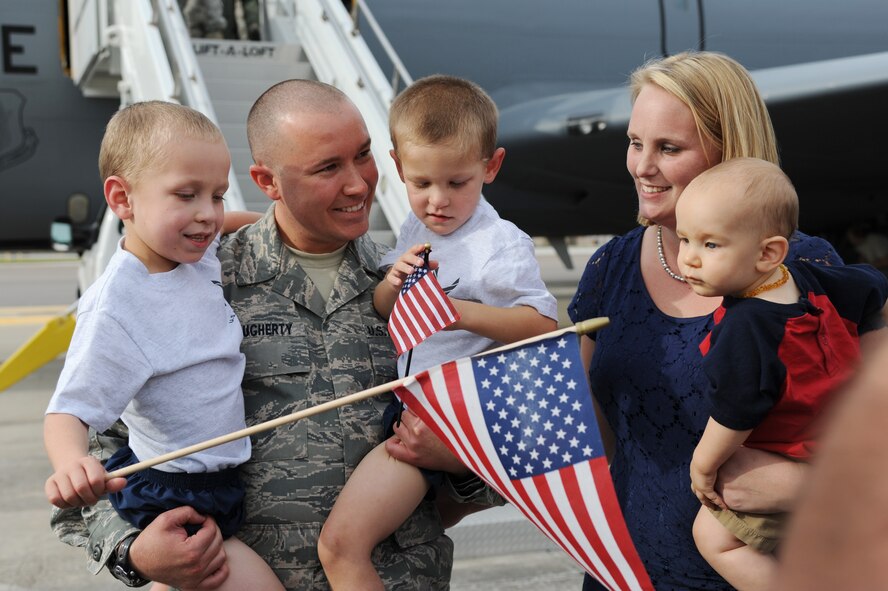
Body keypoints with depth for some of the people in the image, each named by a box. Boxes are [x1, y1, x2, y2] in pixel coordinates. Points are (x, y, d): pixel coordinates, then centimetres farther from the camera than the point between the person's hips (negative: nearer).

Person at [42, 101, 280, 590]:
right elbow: (69, 411, -28)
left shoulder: (200, 252, -5)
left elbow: (209, 225, 19)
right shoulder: (116, 310, -27)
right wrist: (70, 462, -50)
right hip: (173, 499, -8)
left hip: (223, 473, 8)